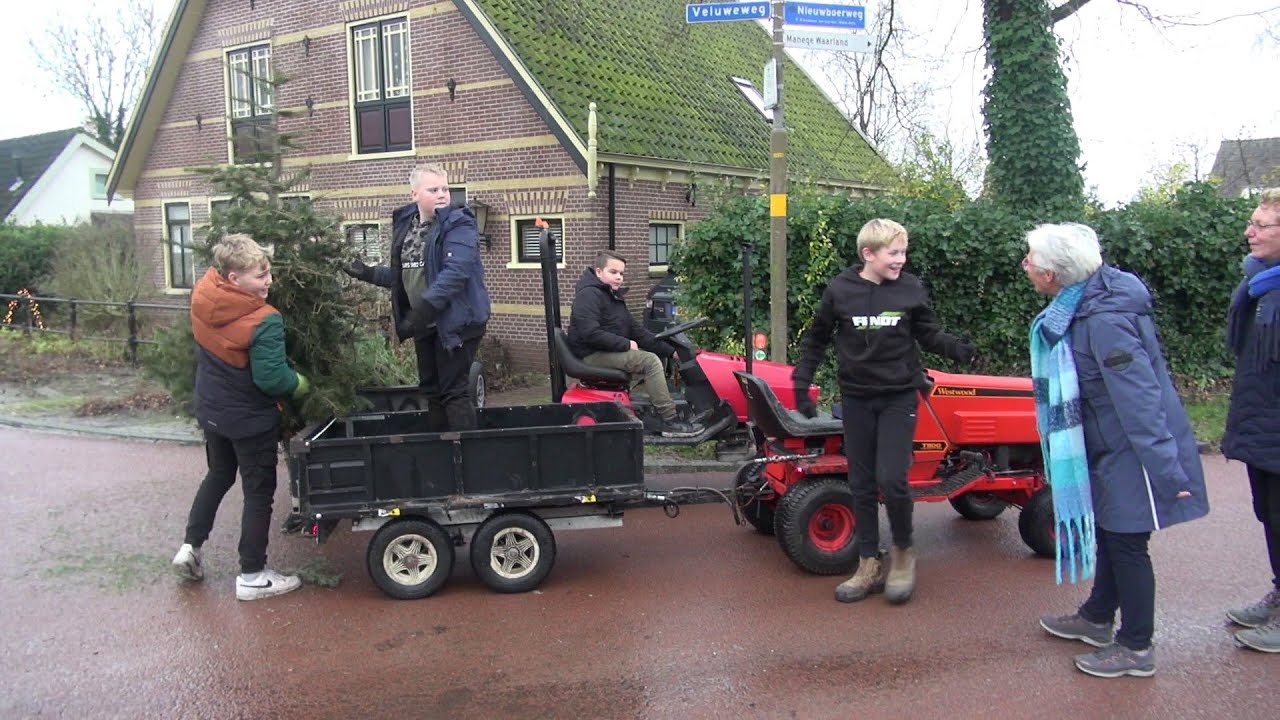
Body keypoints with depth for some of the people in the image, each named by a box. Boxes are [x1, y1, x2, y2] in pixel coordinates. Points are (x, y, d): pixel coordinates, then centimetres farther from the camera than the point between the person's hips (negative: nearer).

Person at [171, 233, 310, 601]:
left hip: (211, 410, 7)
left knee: (219, 475, 29)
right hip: (250, 418, -7)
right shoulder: (263, 321, -29)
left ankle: (190, 547, 30)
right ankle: (252, 576, 15)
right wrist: (299, 383, -9)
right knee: (259, 492, 7)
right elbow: (271, 378, -27)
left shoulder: (201, 296, -10)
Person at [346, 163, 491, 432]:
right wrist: (368, 273, 10)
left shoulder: (458, 225, -13)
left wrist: (425, 307, -33)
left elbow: (455, 271, -27)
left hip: (457, 321, -8)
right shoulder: (405, 224, 11)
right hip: (425, 324, 8)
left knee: (454, 390, -6)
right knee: (432, 390, 15)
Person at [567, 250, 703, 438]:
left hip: (610, 352, 10)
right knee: (650, 361, -22)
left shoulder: (613, 296, 17)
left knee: (659, 356, 8)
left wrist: (669, 350, 6)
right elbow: (589, 333, -27)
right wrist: (625, 344, -20)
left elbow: (635, 329, 15)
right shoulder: (588, 294, -14)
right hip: (593, 355, -10)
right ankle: (670, 422, -21)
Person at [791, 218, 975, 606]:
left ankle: (903, 552, 14)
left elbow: (928, 333, 7)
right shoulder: (840, 290, -4)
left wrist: (956, 347, -13)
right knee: (862, 485, 7)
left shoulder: (911, 289, -4)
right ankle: (869, 566, 20)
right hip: (857, 399, 2)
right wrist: (801, 384, 2)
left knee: (891, 479, -12)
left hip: (898, 397, -1)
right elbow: (816, 339, 7)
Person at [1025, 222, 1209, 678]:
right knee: (1110, 534, 21)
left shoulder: (1105, 321, -29)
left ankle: (1136, 648, 20)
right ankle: (1097, 618, 39)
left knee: (1127, 543, 4)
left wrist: (1166, 470, -27)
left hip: (1133, 451, -9)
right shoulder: (1081, 303, 1)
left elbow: (1139, 399, -29)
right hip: (1111, 446, 9)